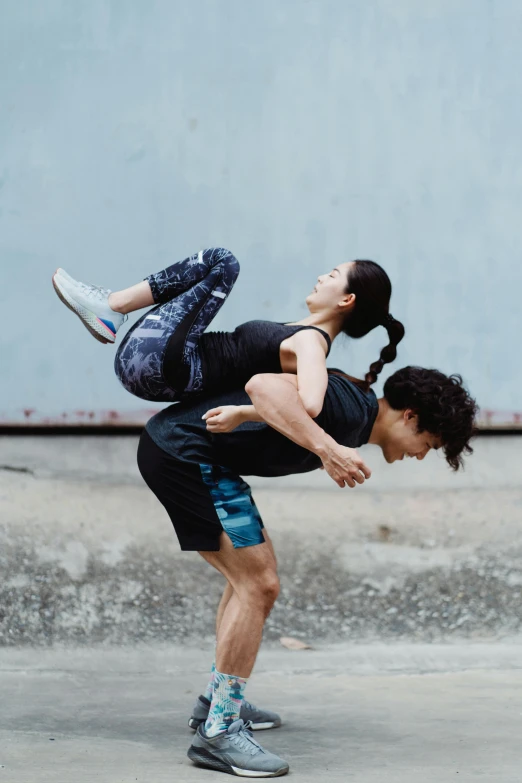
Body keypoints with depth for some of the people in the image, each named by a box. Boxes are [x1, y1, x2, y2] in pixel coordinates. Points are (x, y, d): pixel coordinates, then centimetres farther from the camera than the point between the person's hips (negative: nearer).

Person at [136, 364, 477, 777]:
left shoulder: (352, 409, 13)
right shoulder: (351, 409, -18)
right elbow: (263, 386, -33)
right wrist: (327, 449, -39)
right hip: (186, 453, -11)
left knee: (253, 573, 22)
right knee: (258, 585, -10)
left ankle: (218, 701, 33)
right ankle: (218, 732, -5)